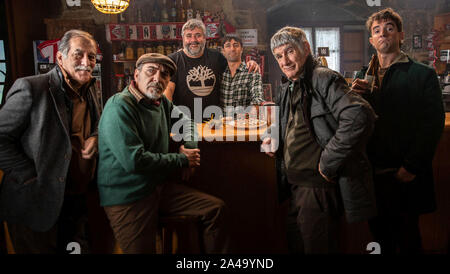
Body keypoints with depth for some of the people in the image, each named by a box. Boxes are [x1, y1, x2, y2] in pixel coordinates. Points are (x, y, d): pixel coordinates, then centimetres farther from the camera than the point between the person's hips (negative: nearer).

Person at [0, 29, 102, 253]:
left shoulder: (90, 91, 7)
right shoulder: (31, 88, -15)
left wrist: (96, 137, -1)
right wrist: (31, 177, -17)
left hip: (79, 200, 7)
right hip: (38, 205, -6)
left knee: (81, 249, 18)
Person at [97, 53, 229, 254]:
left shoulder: (161, 102, 5)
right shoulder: (120, 106, -18)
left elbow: (185, 119, 27)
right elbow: (134, 160, -26)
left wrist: (189, 146, 5)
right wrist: (182, 160, -14)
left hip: (159, 185, 8)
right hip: (127, 198, -7)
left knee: (215, 208, 3)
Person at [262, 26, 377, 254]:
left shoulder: (324, 79, -13)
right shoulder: (286, 90, 14)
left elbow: (359, 116, -30)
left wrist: (328, 162, -24)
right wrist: (269, 137, 9)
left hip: (319, 186, -8)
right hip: (295, 186, 9)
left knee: (315, 247, 3)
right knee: (295, 246, 20)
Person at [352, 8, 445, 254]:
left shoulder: (422, 75, -2)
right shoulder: (363, 76, 11)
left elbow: (433, 123, -9)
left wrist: (411, 167, -16)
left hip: (405, 177, -3)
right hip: (372, 175, 4)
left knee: (407, 240, 10)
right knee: (380, 236, 16)